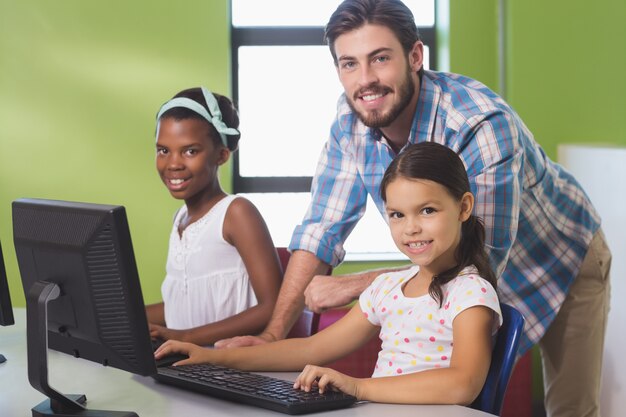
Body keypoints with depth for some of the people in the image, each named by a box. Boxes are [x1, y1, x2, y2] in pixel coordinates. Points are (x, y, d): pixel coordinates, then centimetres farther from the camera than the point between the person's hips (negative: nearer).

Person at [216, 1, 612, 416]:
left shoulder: (482, 125, -37)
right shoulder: (351, 121, -19)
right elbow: (322, 226, -14)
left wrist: (354, 285, -34)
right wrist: (272, 334, -23)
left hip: (560, 262, -4)